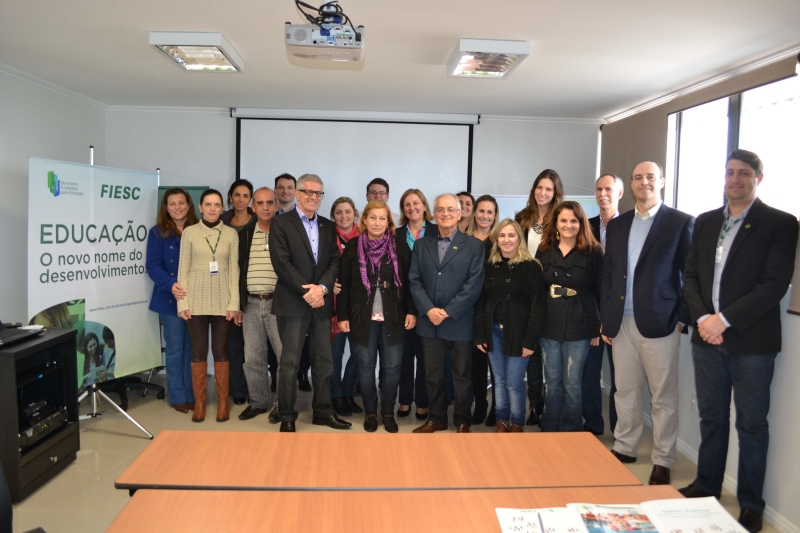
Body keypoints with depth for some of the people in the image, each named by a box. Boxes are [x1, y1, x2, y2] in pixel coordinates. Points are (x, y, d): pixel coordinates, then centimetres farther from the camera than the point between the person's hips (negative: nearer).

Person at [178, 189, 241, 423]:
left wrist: (234, 302, -4)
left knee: (221, 351, 6)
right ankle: (199, 402, 17)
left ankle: (223, 402, 17)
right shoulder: (189, 232, 2)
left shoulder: (231, 234, 3)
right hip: (197, 300, 0)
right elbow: (183, 269, 2)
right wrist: (182, 302, -4)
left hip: (222, 301, 0)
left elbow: (234, 270, 2)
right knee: (198, 351, 5)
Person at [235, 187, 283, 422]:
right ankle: (258, 402, 24)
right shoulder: (244, 234, 9)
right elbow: (238, 270, 11)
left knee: (285, 355, 0)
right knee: (252, 357, 9)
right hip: (251, 304, 3)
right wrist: (238, 305, 8)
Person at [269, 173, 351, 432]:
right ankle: (287, 417, 14)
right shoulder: (281, 223, -3)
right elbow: (282, 263, -11)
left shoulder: (328, 226, 13)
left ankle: (322, 411, 24)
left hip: (321, 302, 5)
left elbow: (335, 261, 5)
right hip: (293, 303, -5)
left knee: (324, 361, 10)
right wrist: (306, 292, -15)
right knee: (289, 362, 2)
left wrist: (321, 288, -12)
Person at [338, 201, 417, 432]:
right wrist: (343, 316, -2)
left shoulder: (400, 248, 0)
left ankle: (388, 412, 21)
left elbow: (408, 282, 2)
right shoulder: (352, 247, 1)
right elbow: (344, 284, 1)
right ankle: (370, 411, 23)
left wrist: (411, 311, -5)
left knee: (392, 367, 5)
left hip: (393, 318, 0)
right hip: (363, 317, 0)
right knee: (366, 366, 8)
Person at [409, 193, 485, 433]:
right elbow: (414, 281, 3)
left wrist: (448, 312, -15)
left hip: (460, 322, -3)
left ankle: (462, 421, 26)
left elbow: (474, 285, -9)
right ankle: (436, 418, 29)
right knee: (432, 375, 12)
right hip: (429, 321, 3)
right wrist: (428, 310, -12)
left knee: (462, 376, 9)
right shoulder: (422, 245, 9)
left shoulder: (474, 245, -1)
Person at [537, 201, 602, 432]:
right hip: (549, 326, 3)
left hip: (579, 327, -3)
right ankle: (548, 429, 24)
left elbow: (601, 292, -2)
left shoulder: (593, 252, -4)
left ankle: (570, 432, 21)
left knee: (571, 384, 5)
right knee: (552, 382, 11)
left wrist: (599, 327, -3)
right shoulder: (544, 250, 5)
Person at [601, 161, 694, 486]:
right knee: (625, 391, 14)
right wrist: (605, 318, 8)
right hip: (621, 323, 4)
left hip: (659, 323, -4)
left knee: (663, 397, 6)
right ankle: (625, 448, 29)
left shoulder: (681, 222, -2)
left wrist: (682, 317, -8)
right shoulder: (617, 225, 11)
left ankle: (662, 461, 18)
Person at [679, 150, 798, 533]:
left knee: (751, 424, 7)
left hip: (751, 341, -4)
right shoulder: (705, 222, 10)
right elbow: (690, 275, 8)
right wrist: (702, 319, -7)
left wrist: (725, 319, -17)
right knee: (711, 418, 15)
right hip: (707, 337, 4)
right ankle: (706, 486, 30)